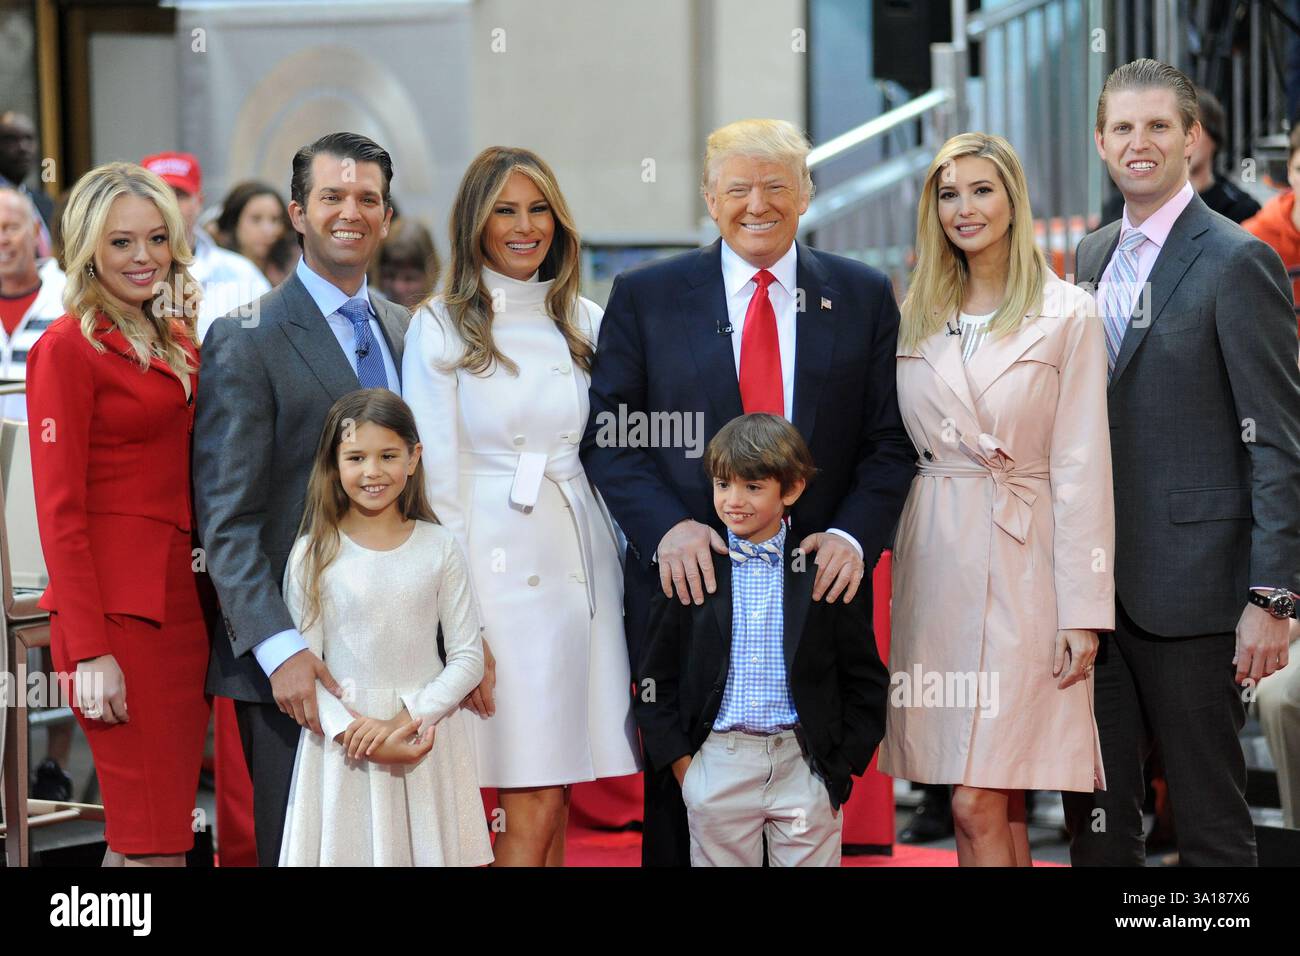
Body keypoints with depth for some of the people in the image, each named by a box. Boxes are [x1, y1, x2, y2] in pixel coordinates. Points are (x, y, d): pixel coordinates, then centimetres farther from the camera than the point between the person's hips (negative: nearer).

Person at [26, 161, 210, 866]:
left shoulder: (176, 342, 15)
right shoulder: (67, 348, -7)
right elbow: (60, 510, -11)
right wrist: (90, 649, -16)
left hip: (182, 595, 8)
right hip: (115, 605, -8)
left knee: (167, 825, 9)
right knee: (152, 839, -8)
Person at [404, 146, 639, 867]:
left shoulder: (585, 323, 13)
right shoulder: (441, 327, 1)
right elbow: (436, 478, -3)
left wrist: (627, 573, 9)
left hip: (582, 564, 4)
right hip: (497, 561, -4)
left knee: (555, 798, 4)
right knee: (532, 807, -8)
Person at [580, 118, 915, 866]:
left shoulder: (864, 298, 7)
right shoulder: (645, 297, 5)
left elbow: (890, 443, 5)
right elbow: (611, 439, 1)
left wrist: (854, 536, -11)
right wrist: (667, 527, -14)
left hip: (817, 584, 1)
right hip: (688, 581, -1)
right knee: (682, 812, 5)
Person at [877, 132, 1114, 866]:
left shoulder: (1068, 316, 0)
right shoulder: (916, 318, 13)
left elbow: (1082, 469, -4)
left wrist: (1084, 610, -9)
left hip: (1020, 564, -4)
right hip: (935, 562, 4)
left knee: (980, 803, -10)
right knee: (989, 805, 5)